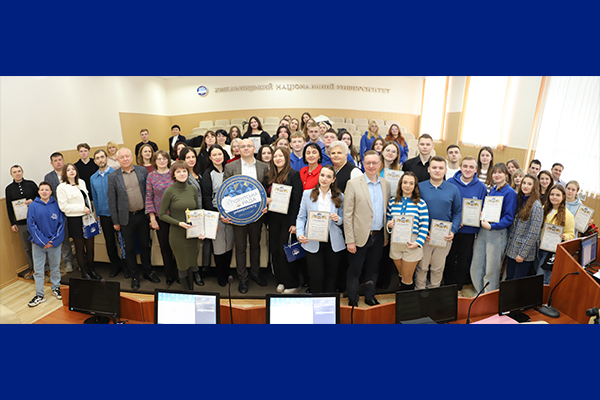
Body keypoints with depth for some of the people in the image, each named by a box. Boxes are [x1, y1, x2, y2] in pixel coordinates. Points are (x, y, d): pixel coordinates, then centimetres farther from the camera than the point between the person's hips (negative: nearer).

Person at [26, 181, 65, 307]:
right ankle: (39, 295, 16)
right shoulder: (33, 206, -3)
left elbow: (61, 224, -2)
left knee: (55, 267, 13)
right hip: (38, 243, 0)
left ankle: (56, 288, 30)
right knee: (38, 270, 6)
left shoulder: (56, 205, -1)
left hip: (55, 243, 0)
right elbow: (31, 225, -5)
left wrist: (54, 240, -11)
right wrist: (43, 241, -12)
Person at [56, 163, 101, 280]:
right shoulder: (62, 187, -8)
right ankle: (84, 273, 20)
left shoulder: (81, 182, 10)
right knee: (80, 248, 7)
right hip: (75, 221, -5)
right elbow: (63, 206, -12)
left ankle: (92, 270, 23)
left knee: (90, 247, 9)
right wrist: (82, 208, -16)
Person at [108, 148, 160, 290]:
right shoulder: (113, 177, -3)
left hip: (142, 215, 1)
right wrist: (115, 221, -1)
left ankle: (148, 272, 30)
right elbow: (112, 201, -1)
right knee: (130, 248, 10)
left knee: (145, 245, 13)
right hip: (126, 218, -1)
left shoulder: (142, 171, 1)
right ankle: (134, 276, 25)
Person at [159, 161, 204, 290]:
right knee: (183, 265, 10)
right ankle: (188, 290, 29)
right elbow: (162, 214, -7)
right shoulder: (170, 191, -11)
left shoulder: (193, 189, 2)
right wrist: (179, 223, -19)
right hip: (177, 235, -3)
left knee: (192, 262, 13)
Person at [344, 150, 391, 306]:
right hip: (360, 236, -4)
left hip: (378, 236, 4)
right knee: (354, 271, 7)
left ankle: (370, 296, 36)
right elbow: (347, 214, -10)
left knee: (373, 270, 18)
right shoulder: (353, 184, -8)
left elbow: (387, 210, 12)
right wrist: (350, 240, -13)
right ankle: (352, 300, 25)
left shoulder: (386, 184, 6)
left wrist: (386, 234, 9)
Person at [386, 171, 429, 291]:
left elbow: (424, 225, -6)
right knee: (401, 275, 17)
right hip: (395, 242, 3)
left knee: (407, 277, 5)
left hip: (412, 244, -3)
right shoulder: (392, 201, 4)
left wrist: (418, 243, -15)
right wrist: (389, 224, -8)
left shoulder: (420, 203, -5)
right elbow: (388, 218, 15)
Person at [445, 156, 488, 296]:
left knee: (464, 262, 13)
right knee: (449, 260, 9)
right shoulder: (450, 182, -5)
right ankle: (448, 286, 27)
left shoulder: (481, 187, 0)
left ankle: (458, 288, 30)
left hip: (469, 231, 1)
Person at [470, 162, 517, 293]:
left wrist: (491, 226, -20)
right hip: (482, 231, 7)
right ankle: (478, 294, 27)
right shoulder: (492, 190, 14)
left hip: (497, 232, -6)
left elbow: (509, 218, -11)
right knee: (476, 266, 10)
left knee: (491, 271, 3)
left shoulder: (510, 193, -7)